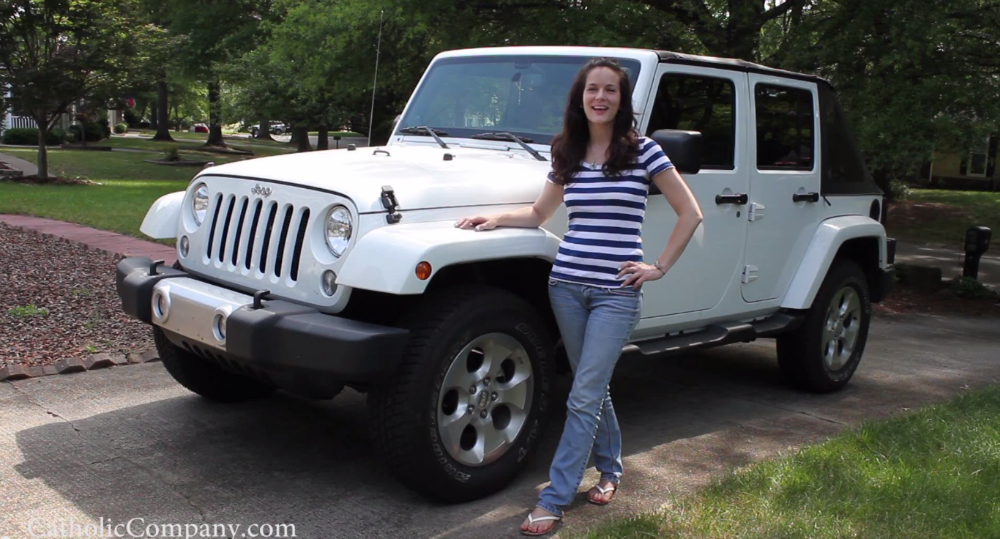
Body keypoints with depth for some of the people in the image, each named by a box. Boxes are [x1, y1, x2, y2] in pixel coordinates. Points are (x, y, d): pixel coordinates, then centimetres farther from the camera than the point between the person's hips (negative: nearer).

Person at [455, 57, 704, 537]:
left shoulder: (643, 151, -4)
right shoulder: (567, 154, 8)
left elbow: (690, 214, 0)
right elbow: (539, 214, 19)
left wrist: (659, 267, -4)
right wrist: (494, 219, 3)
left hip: (616, 291, -4)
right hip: (567, 284, 5)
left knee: (583, 398, -5)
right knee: (593, 386, 16)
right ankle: (609, 468, 37)